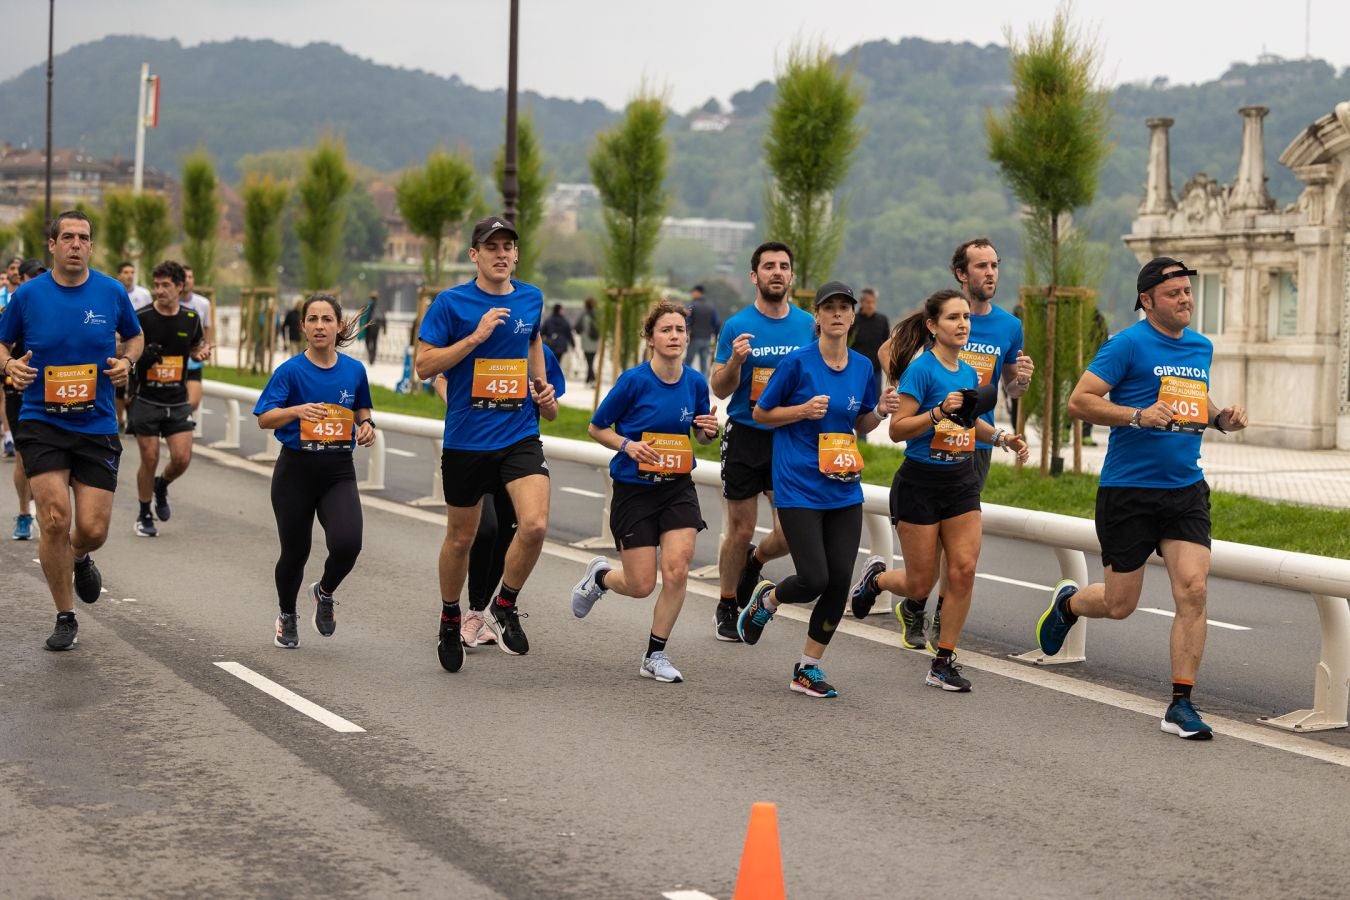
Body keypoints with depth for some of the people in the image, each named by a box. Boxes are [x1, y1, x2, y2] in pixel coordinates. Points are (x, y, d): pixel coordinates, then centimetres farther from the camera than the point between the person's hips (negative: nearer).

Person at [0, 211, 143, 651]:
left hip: (97, 425, 1)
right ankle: (65, 618, 6)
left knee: (92, 529, -3)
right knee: (55, 518, -13)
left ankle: (79, 558, 38)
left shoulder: (112, 292, 0)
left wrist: (126, 360, -3)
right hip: (41, 423, -1)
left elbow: (134, 336, 18)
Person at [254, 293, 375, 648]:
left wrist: (366, 425, -2)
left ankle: (325, 592, 16)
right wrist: (297, 411, -26)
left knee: (347, 544, -19)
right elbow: (264, 418, -9)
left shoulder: (354, 370, 2)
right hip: (296, 469, -2)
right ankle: (287, 616, 37)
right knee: (295, 551, 7)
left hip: (339, 472, 2)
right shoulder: (290, 371, -7)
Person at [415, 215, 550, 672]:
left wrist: (541, 383, 12)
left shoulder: (531, 299, 5)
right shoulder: (451, 302, -7)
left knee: (535, 526, -18)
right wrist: (475, 336, -18)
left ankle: (505, 607, 6)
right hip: (466, 440, -2)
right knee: (461, 537, 11)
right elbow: (424, 365, -9)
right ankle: (450, 621, 34)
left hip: (520, 435, 2)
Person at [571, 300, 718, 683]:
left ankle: (655, 656, 7)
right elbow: (596, 429, -3)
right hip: (634, 489, -3)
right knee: (642, 586, -1)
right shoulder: (634, 380, -14)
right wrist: (628, 446, -20)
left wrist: (708, 431, -10)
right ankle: (600, 575, 35)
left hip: (678, 487, 3)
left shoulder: (695, 382, -2)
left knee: (677, 572, -11)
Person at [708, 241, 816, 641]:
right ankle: (727, 608, 23)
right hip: (745, 437, -2)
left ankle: (753, 563, 30)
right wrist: (735, 361, -22)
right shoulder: (736, 326, -3)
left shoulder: (809, 325, 4)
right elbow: (719, 389, -2)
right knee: (740, 530, 4)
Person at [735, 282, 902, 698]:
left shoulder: (863, 367, 6)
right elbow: (760, 413, -1)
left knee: (840, 581, 1)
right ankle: (766, 599, 25)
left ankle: (808, 668, 15)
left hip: (844, 489, 5)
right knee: (814, 579, -10)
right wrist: (804, 410, -17)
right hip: (798, 488, -5)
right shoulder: (798, 362, -9)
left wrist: (880, 411, -3)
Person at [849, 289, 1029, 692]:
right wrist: (940, 411, -27)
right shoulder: (921, 368, -14)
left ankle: (944, 663, 5)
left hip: (961, 482, 6)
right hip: (920, 482, -6)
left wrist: (1002, 437, 8)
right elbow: (897, 429, -16)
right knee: (921, 583, 1)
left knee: (964, 570, -5)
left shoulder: (969, 373, 7)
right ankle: (876, 577, 35)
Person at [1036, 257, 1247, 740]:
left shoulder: (1201, 347, 12)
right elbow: (1079, 401, -11)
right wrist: (1138, 415, -22)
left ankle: (1181, 705, -3)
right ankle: (1068, 602, 40)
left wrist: (1221, 418, 8)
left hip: (1186, 490, 5)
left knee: (1193, 589, -11)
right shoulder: (1128, 344, -8)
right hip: (1127, 490, -5)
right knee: (1120, 604, 4)